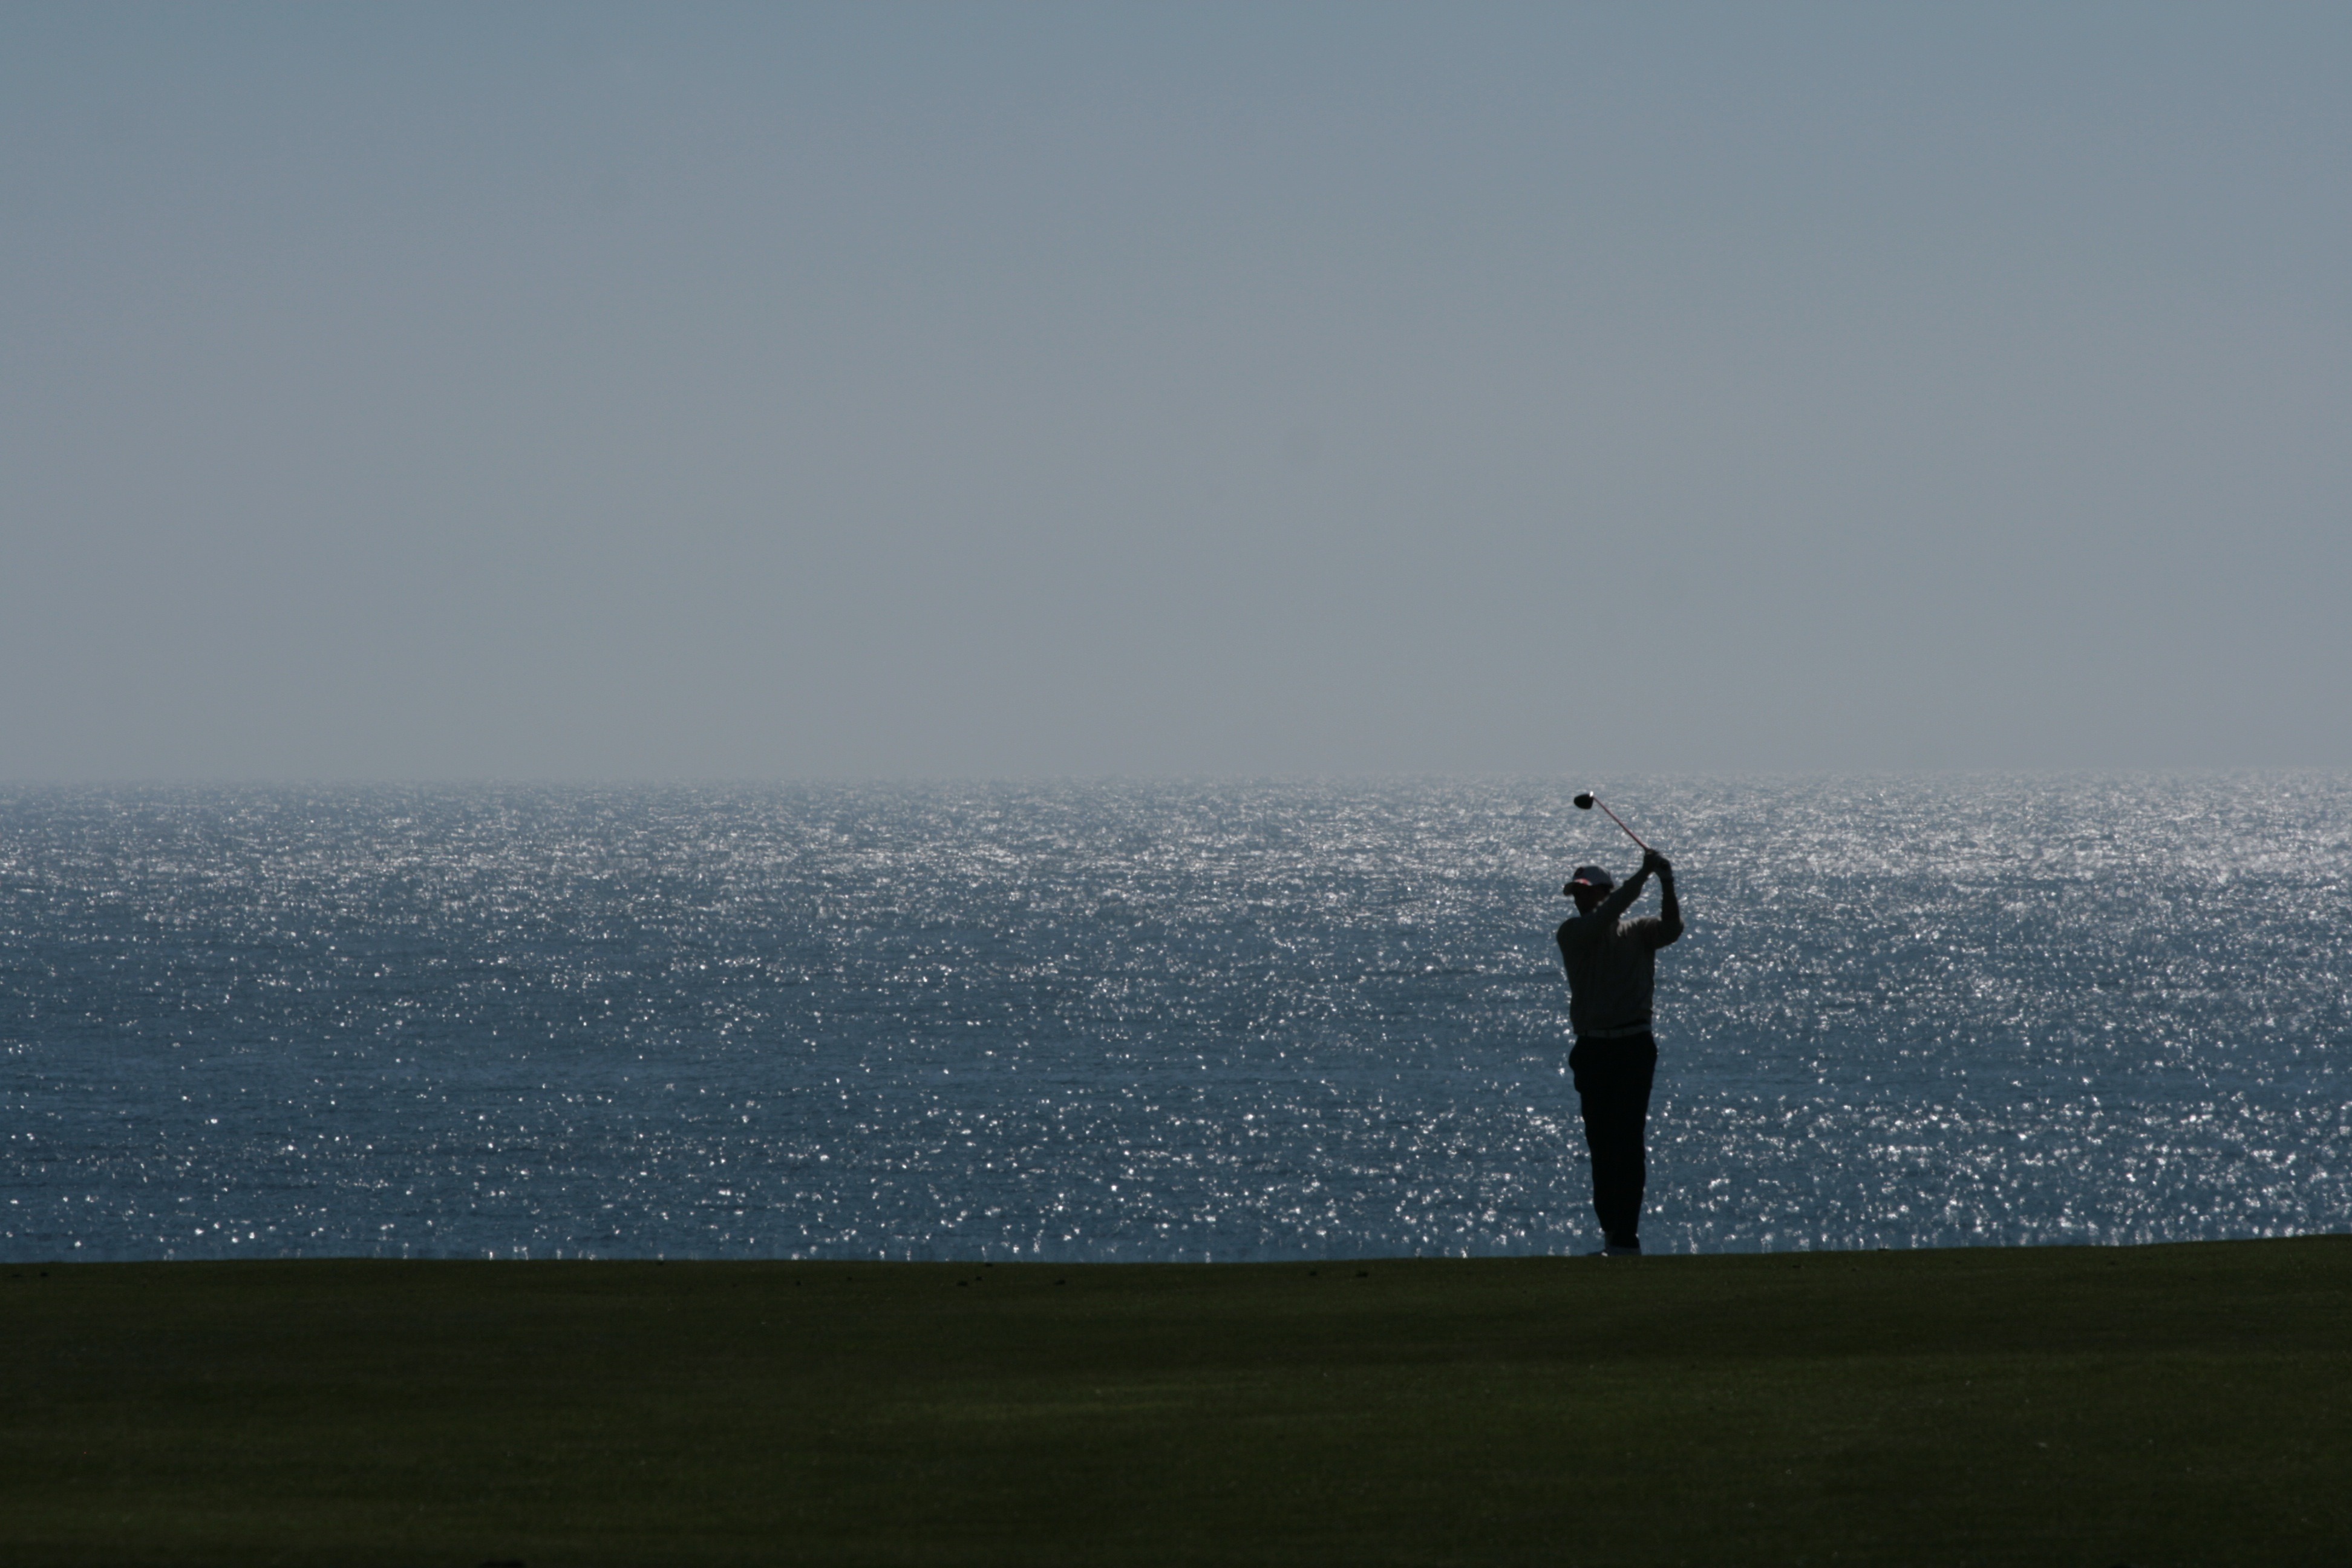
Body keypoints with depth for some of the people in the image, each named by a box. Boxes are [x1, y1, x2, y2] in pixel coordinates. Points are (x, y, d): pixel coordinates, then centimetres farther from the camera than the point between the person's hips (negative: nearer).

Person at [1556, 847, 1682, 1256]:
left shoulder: (1637, 934, 6)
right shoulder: (1572, 933, 6)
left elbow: (1671, 928, -12)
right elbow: (1599, 920, -13)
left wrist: (1667, 883, -24)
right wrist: (1642, 877, -17)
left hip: (1634, 1048, -2)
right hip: (1592, 1049, 2)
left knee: (1628, 1141, -9)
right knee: (1601, 1144, 5)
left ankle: (1626, 1237, -12)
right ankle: (1611, 1232, 11)